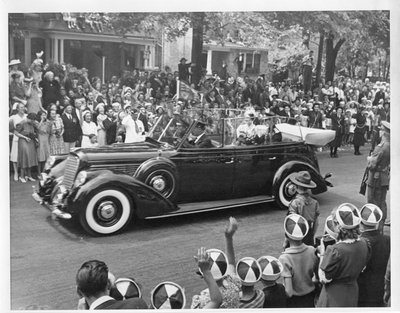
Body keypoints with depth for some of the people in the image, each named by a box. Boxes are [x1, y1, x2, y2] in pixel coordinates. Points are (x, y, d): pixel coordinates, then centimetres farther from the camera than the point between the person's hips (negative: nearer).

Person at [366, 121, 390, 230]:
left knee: (373, 203, 1)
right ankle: (381, 227, 26)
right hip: (386, 177, 8)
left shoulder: (381, 147, -24)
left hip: (376, 178, -8)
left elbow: (371, 165, -23)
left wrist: (369, 159, -3)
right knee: (382, 203, 16)